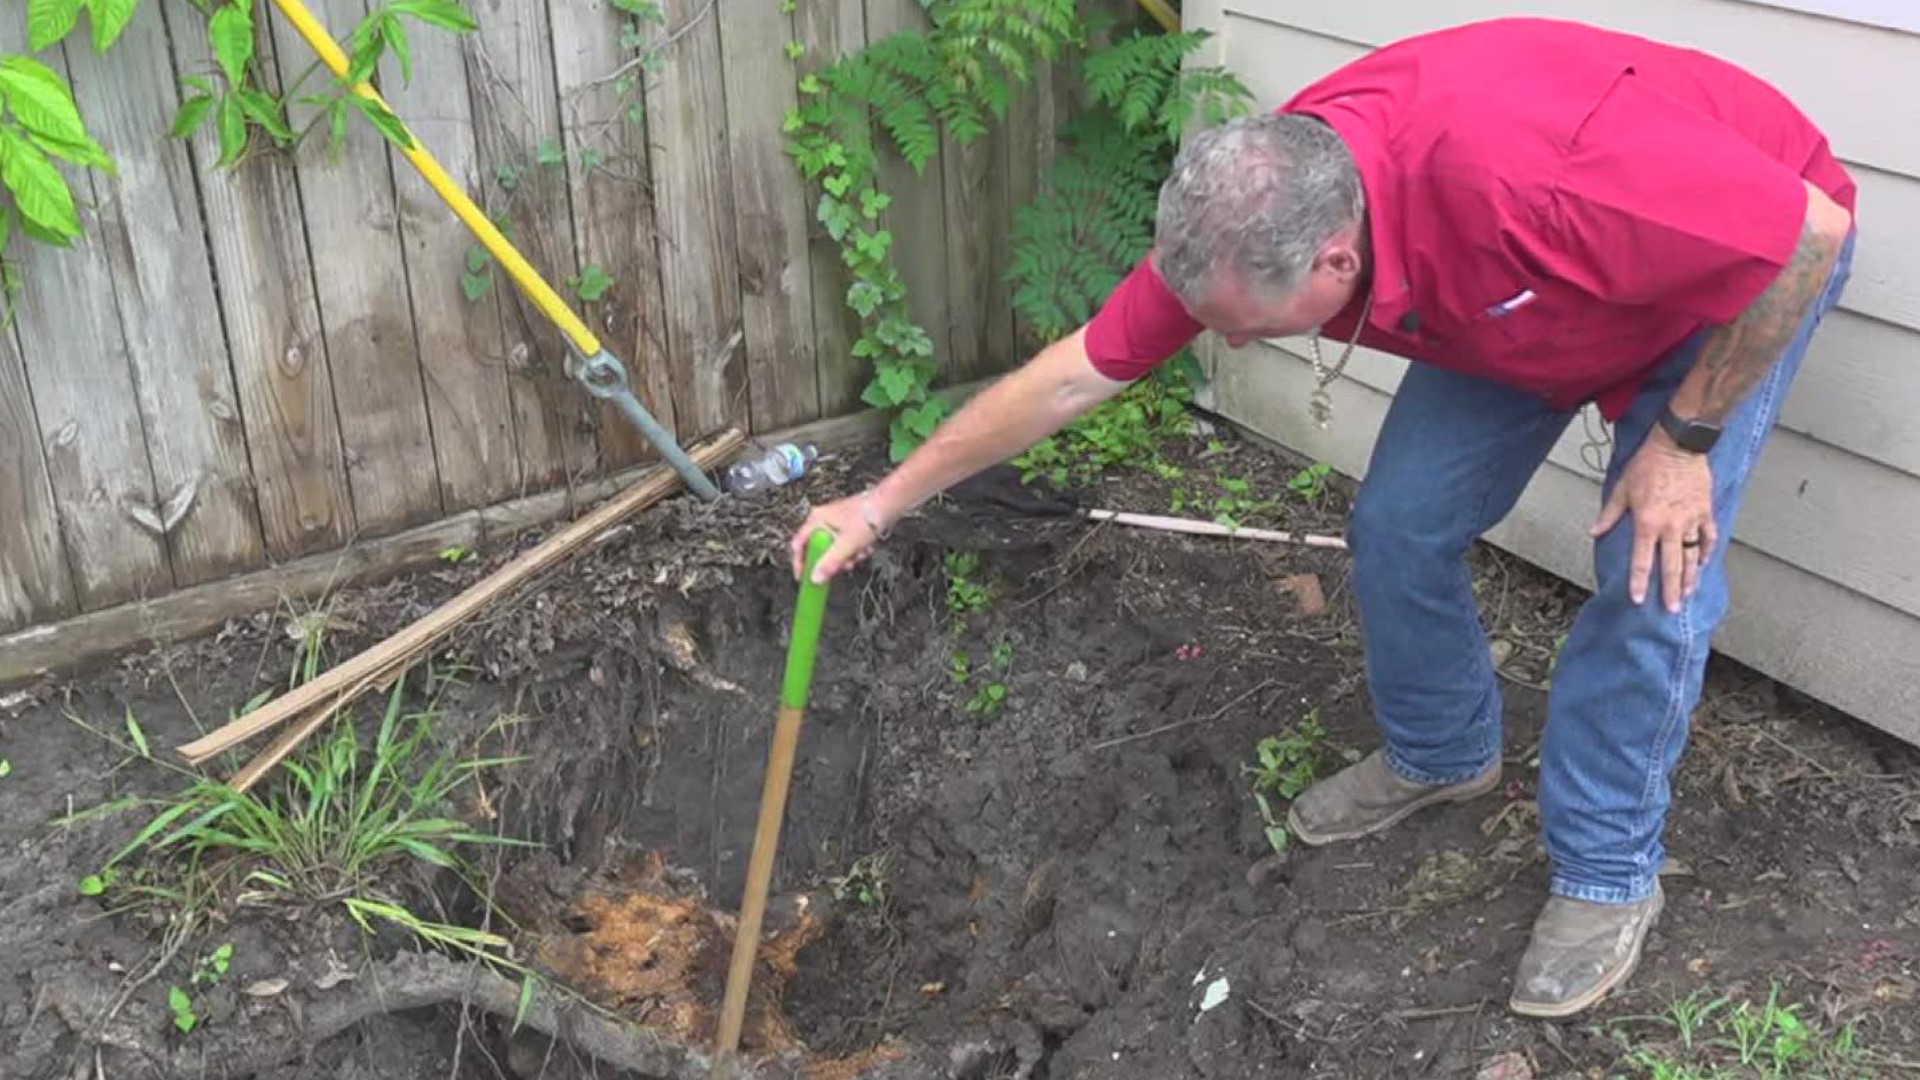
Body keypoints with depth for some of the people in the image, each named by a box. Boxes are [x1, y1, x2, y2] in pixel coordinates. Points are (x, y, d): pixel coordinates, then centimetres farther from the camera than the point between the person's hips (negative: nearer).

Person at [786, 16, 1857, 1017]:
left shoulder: (1534, 173, -46)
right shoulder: (1242, 215, -26)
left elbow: (1813, 233, -32)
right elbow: (1075, 372, -14)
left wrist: (1684, 437, -23)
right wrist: (883, 501, -10)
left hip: (1757, 263, -5)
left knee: (1654, 568, -14)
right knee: (1401, 523, 0)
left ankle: (1608, 873, 6)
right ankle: (1440, 754, 27)